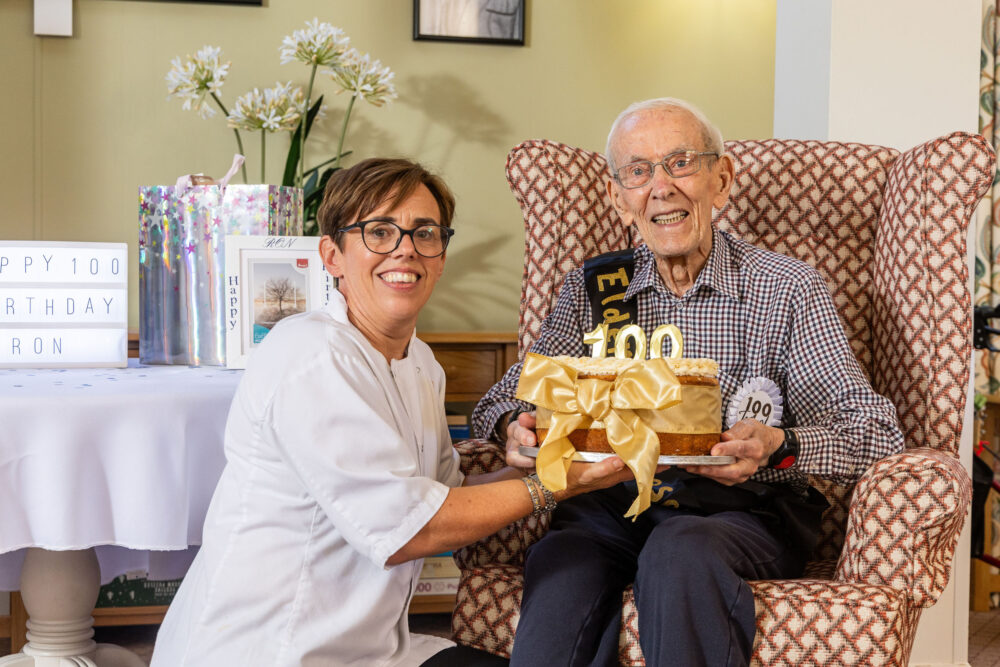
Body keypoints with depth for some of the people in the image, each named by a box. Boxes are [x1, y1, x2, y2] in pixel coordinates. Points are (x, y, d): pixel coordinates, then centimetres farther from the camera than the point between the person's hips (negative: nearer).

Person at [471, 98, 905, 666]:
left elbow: (875, 432, -6)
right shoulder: (590, 289, 13)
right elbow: (514, 391, 11)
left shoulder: (789, 289, 1)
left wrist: (780, 447, -27)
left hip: (748, 513, -1)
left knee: (680, 550, -36)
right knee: (561, 559, -33)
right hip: (615, 501, 2)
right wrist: (516, 425, -14)